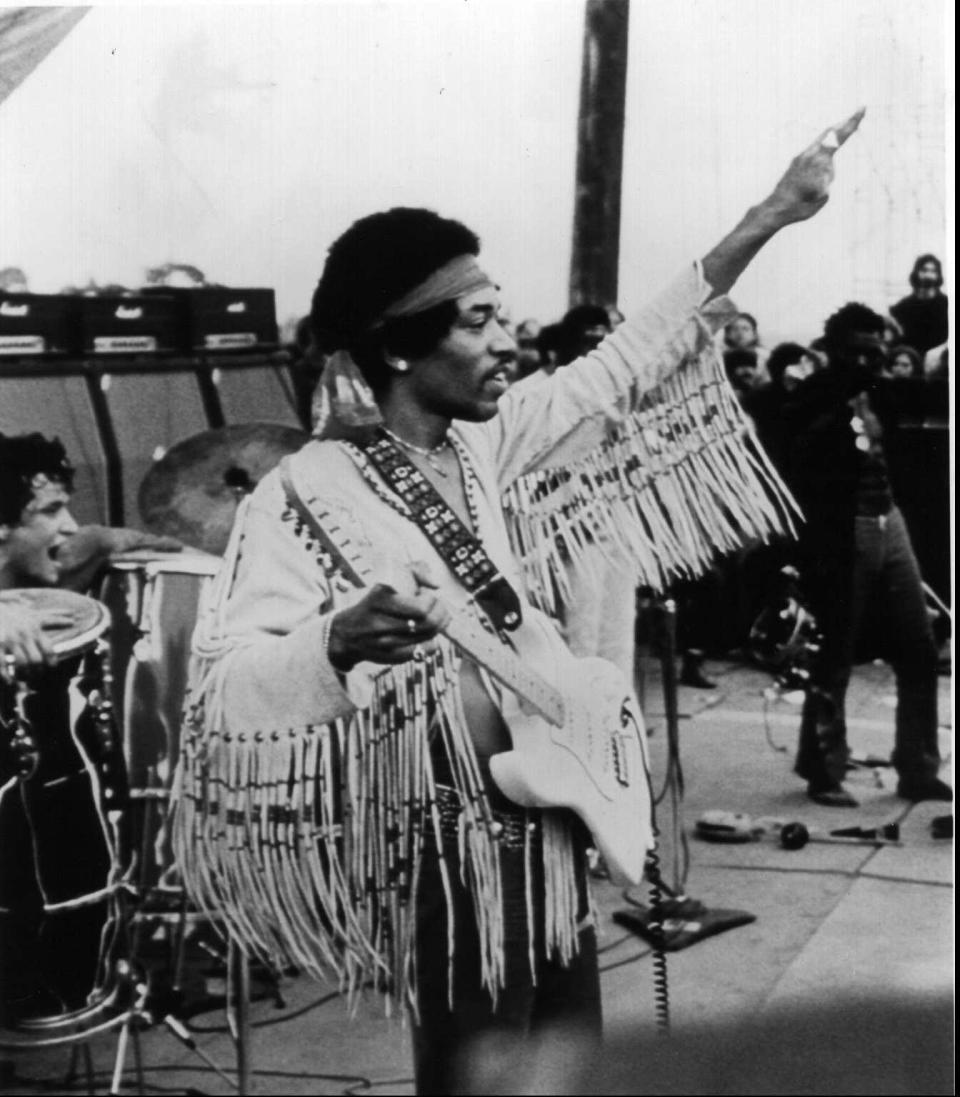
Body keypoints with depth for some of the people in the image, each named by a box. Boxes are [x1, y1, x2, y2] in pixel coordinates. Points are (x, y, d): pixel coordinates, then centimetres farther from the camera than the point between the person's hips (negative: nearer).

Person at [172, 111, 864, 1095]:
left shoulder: (479, 441, 2)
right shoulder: (308, 493, -21)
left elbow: (618, 370, 11)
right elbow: (218, 688, -30)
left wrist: (770, 216, 12)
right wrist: (338, 640, -50)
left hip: (549, 820, 8)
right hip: (455, 852, -8)